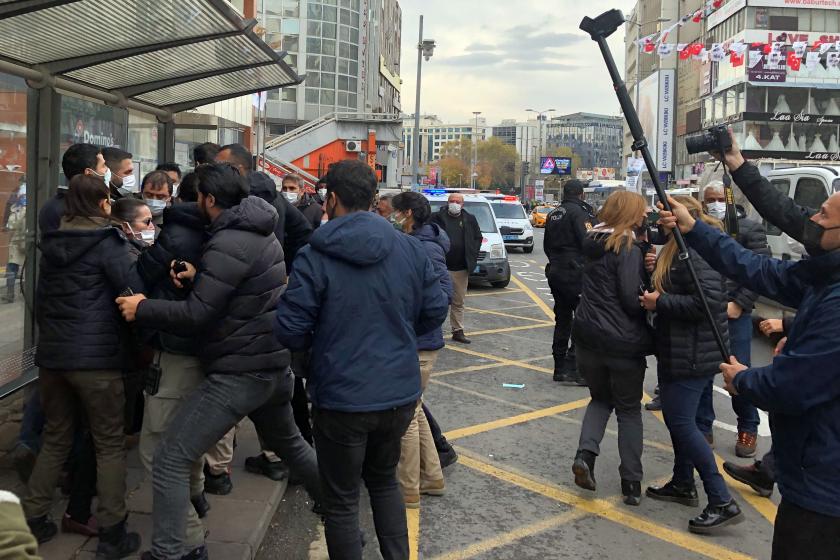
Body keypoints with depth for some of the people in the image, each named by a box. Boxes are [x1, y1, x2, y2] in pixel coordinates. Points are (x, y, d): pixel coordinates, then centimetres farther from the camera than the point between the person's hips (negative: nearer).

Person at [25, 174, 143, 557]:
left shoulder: (52, 244, 12)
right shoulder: (107, 242, -8)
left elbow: (40, 300, 20)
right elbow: (136, 294, -14)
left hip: (52, 354, 6)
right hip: (97, 357, -6)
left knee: (55, 438, 18)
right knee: (109, 444, 3)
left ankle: (33, 520, 22)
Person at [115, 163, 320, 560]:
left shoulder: (228, 244, -20)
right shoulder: (261, 231, 9)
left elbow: (197, 315, -20)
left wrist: (142, 309, -8)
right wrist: (201, 277, 3)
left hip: (238, 373, -10)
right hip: (274, 363, 10)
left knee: (171, 459, -5)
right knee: (288, 442, 31)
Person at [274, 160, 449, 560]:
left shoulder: (314, 258, -15)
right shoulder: (410, 249, -2)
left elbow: (290, 332, -14)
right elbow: (435, 310, 4)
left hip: (342, 399, -4)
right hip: (400, 394, 5)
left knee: (341, 502, 12)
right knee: (384, 480, 27)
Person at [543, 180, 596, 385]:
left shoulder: (553, 214, 14)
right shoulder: (579, 212, -12)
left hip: (555, 271, 8)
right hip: (575, 273, -8)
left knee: (562, 318, 14)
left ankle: (560, 368, 17)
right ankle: (572, 368, -10)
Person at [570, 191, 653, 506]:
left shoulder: (593, 244, 8)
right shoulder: (628, 249, -14)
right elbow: (632, 299, -20)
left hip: (588, 337, 6)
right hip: (624, 342, -6)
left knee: (600, 398, 23)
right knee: (629, 409, 10)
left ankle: (586, 453, 1)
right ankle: (632, 483, 12)